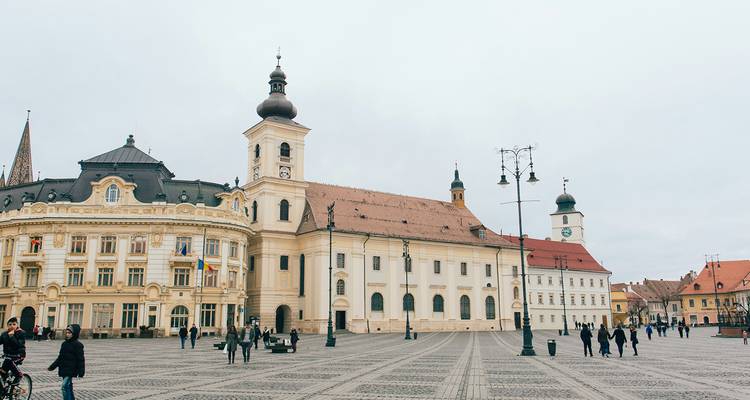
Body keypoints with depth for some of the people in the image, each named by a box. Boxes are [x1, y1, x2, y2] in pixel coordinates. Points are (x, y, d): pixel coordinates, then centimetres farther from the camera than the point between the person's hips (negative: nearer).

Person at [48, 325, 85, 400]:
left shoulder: (77, 345, -11)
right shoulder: (64, 344, 10)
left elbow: (81, 359, -14)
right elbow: (60, 357, 21)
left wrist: (81, 372, -20)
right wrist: (52, 366, 20)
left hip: (70, 370, -8)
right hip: (63, 370, 8)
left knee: (65, 386, -15)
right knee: (68, 387, 15)